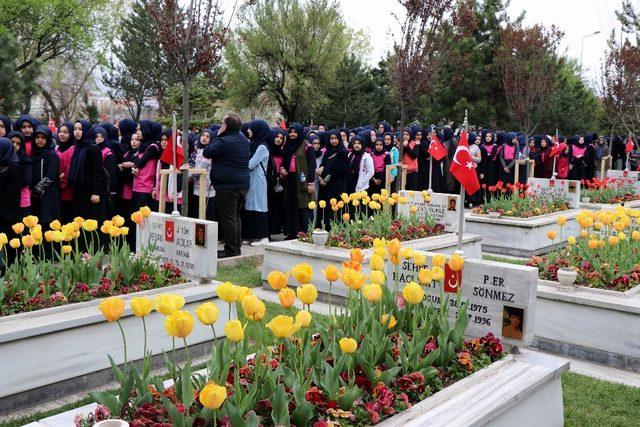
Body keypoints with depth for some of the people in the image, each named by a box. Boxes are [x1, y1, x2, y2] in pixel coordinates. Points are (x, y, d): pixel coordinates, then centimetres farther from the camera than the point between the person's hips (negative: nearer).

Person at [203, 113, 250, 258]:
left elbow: (207, 153, -9)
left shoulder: (224, 141, -16)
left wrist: (217, 137, 0)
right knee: (236, 217, 16)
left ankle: (231, 249, -3)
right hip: (243, 184, 9)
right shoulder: (244, 141, 12)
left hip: (228, 185, -9)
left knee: (228, 218, -4)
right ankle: (236, 247, 21)